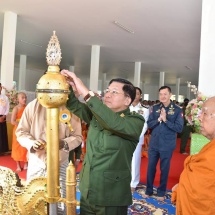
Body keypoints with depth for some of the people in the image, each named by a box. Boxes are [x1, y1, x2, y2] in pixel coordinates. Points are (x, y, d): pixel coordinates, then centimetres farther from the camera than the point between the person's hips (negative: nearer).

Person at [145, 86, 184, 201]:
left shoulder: (177, 110, -7)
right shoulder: (155, 108, 2)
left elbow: (179, 128, -13)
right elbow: (149, 124, -2)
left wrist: (165, 120, -20)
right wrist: (159, 119, -18)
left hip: (167, 145, -2)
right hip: (153, 143, 3)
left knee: (164, 169, 11)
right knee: (151, 167, 12)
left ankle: (161, 192, 28)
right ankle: (148, 190, 29)